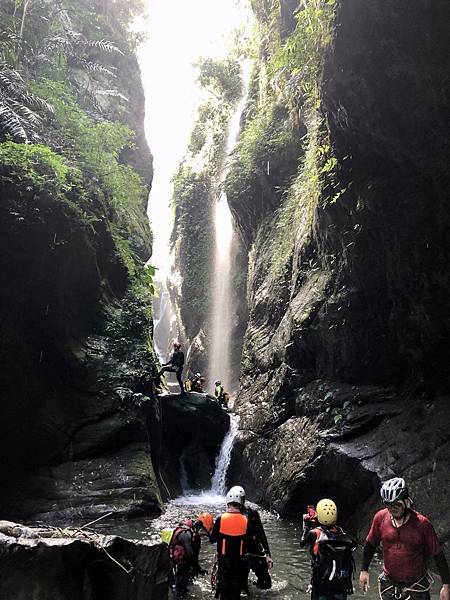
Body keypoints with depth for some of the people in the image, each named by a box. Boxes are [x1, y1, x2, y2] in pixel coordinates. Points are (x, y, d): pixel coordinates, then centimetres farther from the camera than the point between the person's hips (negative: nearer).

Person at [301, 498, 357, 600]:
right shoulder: (343, 533, -5)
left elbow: (303, 543, 6)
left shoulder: (314, 534, -15)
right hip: (342, 585, 3)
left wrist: (306, 526, 15)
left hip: (322, 586, -3)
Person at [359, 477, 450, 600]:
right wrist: (364, 570, 9)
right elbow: (370, 544, 5)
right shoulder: (380, 518, -10)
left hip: (416, 586, -2)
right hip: (389, 584, 2)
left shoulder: (421, 523, -17)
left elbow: (437, 554, -8)